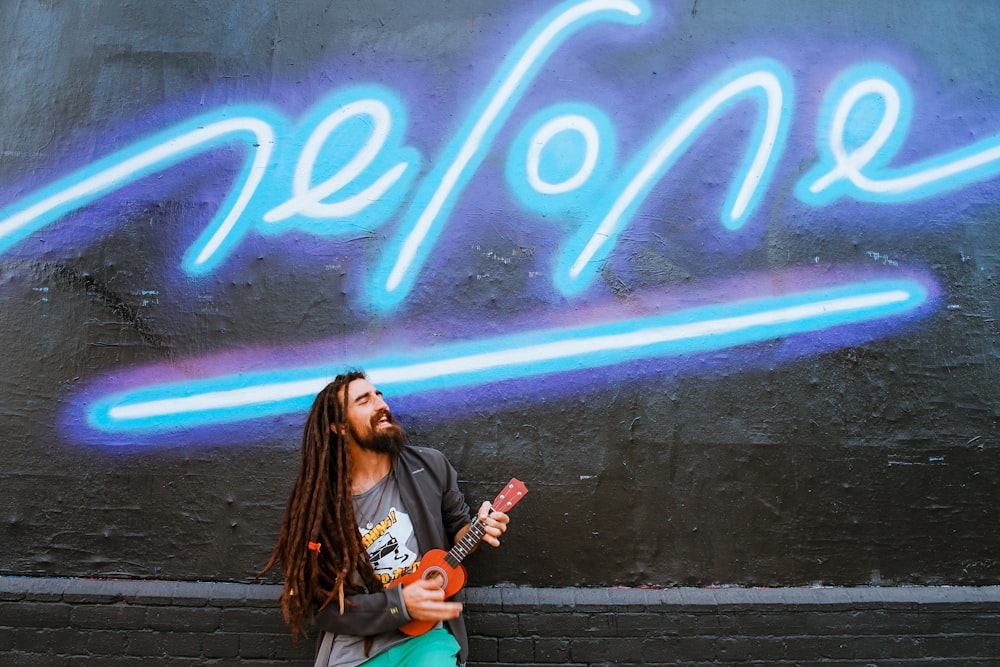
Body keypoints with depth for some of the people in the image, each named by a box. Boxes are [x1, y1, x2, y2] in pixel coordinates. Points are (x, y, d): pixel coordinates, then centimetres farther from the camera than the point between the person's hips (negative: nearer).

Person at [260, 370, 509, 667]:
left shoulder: (430, 465, -2)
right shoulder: (317, 504, -7)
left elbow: (455, 525, 12)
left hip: (426, 635, 0)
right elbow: (317, 606, -5)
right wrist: (399, 604, -16)